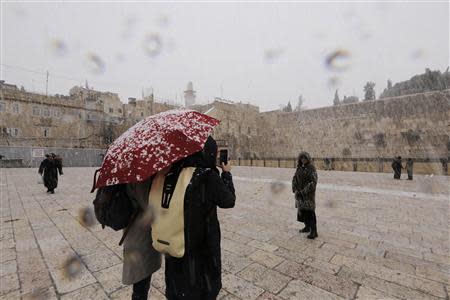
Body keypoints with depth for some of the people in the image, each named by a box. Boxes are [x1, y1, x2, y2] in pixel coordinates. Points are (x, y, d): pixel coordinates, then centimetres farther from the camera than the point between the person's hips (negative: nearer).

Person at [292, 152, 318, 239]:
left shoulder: (312, 168, -14)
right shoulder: (299, 168, 7)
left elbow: (313, 182, -21)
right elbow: (295, 179, 5)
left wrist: (304, 191, -22)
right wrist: (295, 189, -10)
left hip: (308, 193, -7)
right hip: (300, 193, 7)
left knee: (309, 212, -6)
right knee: (302, 210, 15)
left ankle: (314, 232, 2)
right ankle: (307, 227, 31)